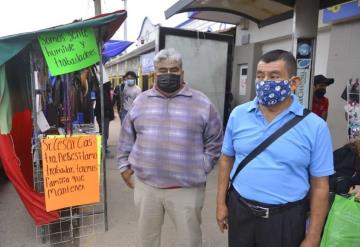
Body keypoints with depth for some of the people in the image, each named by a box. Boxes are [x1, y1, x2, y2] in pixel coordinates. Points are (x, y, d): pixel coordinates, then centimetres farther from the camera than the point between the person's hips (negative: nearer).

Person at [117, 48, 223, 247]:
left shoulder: (202, 103, -4)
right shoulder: (140, 101, 5)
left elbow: (214, 142, 2)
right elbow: (126, 138, 13)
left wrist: (201, 169, -3)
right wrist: (124, 166, 11)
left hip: (186, 188, -2)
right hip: (145, 185, 3)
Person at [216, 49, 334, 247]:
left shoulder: (315, 126, -11)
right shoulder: (238, 114, -4)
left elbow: (320, 185, -7)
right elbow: (227, 158, 4)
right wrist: (221, 202, 4)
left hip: (285, 218, -2)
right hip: (239, 209, 2)